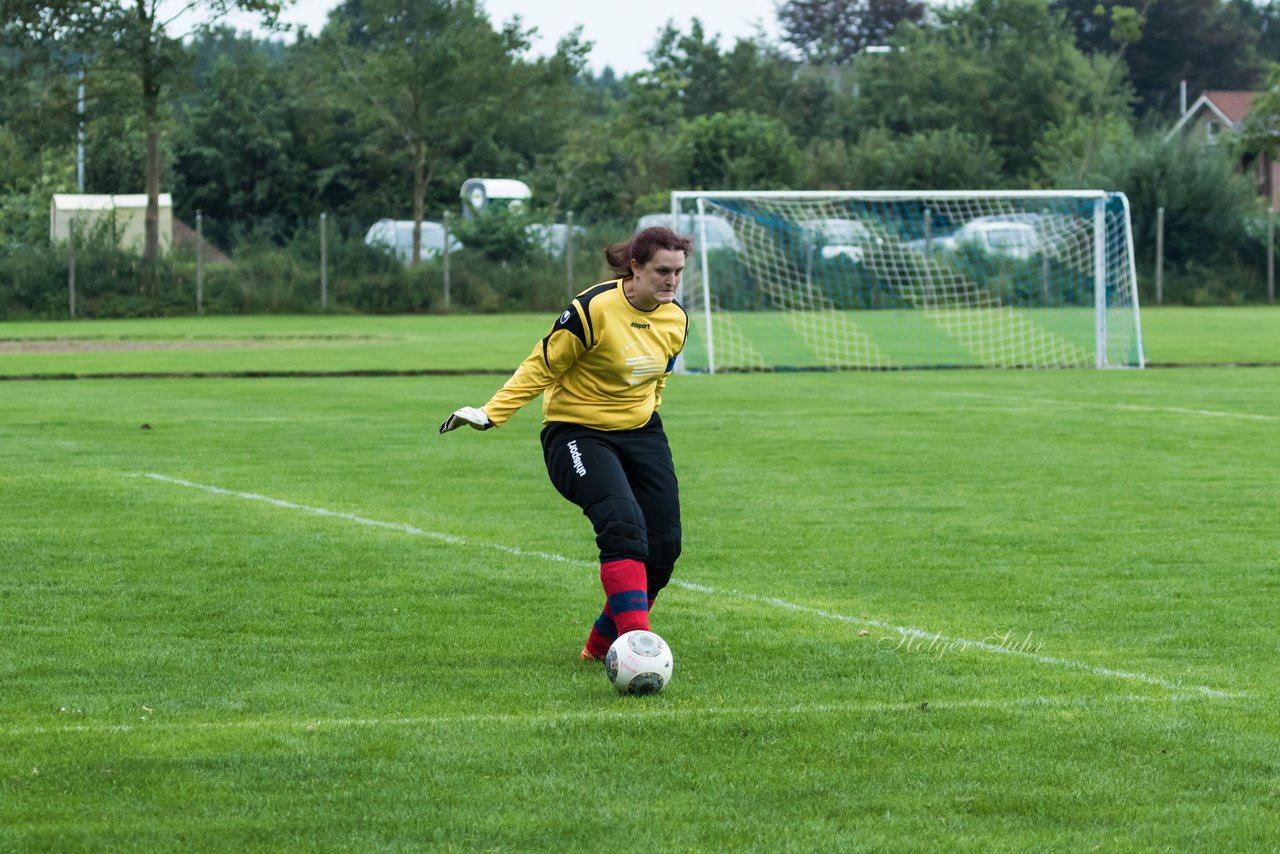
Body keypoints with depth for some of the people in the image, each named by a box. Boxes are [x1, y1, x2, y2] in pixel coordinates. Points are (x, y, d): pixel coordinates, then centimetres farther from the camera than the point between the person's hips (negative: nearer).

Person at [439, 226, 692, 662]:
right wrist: (492, 413, -18)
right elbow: (541, 367, -13)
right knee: (623, 525, -28)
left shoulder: (676, 320, 0)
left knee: (664, 543, -2)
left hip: (640, 433, 7)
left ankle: (601, 645, 16)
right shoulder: (593, 309, -21)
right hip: (577, 432, -7)